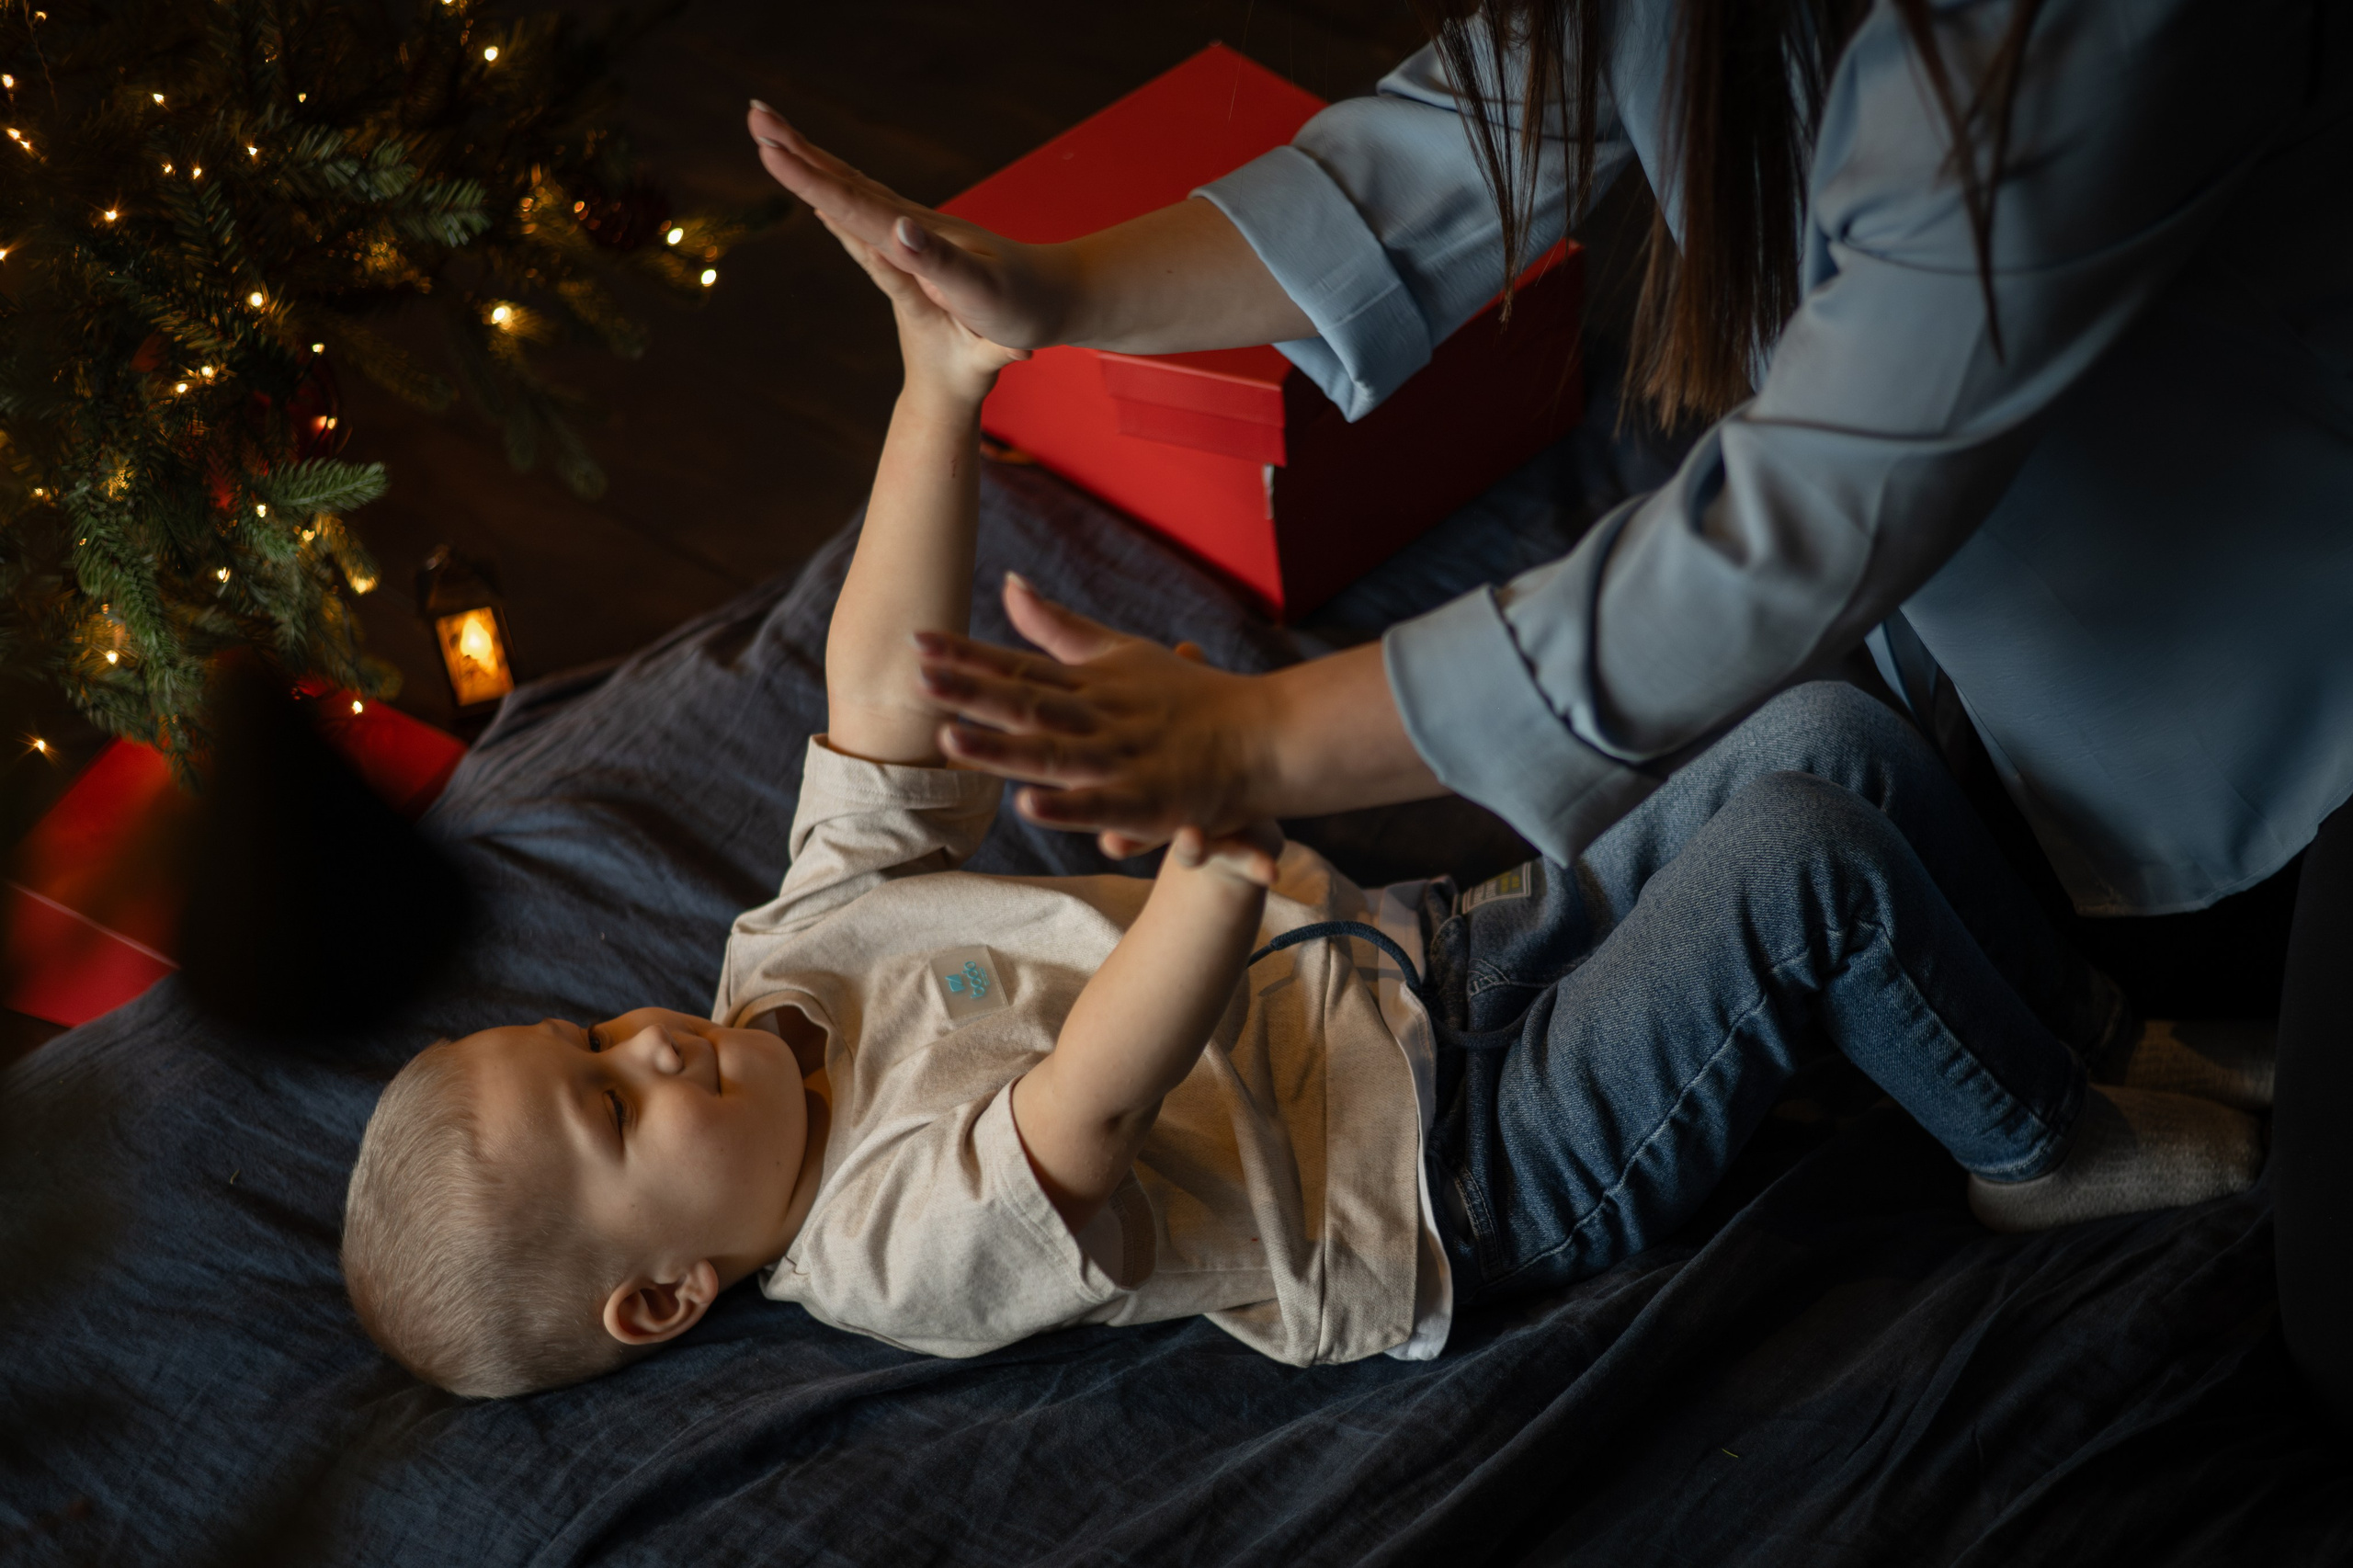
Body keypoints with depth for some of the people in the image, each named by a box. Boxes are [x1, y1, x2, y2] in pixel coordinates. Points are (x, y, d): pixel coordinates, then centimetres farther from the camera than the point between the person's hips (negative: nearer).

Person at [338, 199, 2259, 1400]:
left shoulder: (805, 947, 2)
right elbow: (1087, 1113, -44)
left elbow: (890, 692, -2)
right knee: (1811, 858, -25)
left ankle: (2096, 1028, 18)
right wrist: (1223, 852, -63)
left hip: (1430, 963, 8)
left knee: (1836, 732, -3)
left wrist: (942, 389, -13)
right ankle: (2055, 1147, 2)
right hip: (1485, 1180, -8)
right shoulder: (906, 1242, -23)